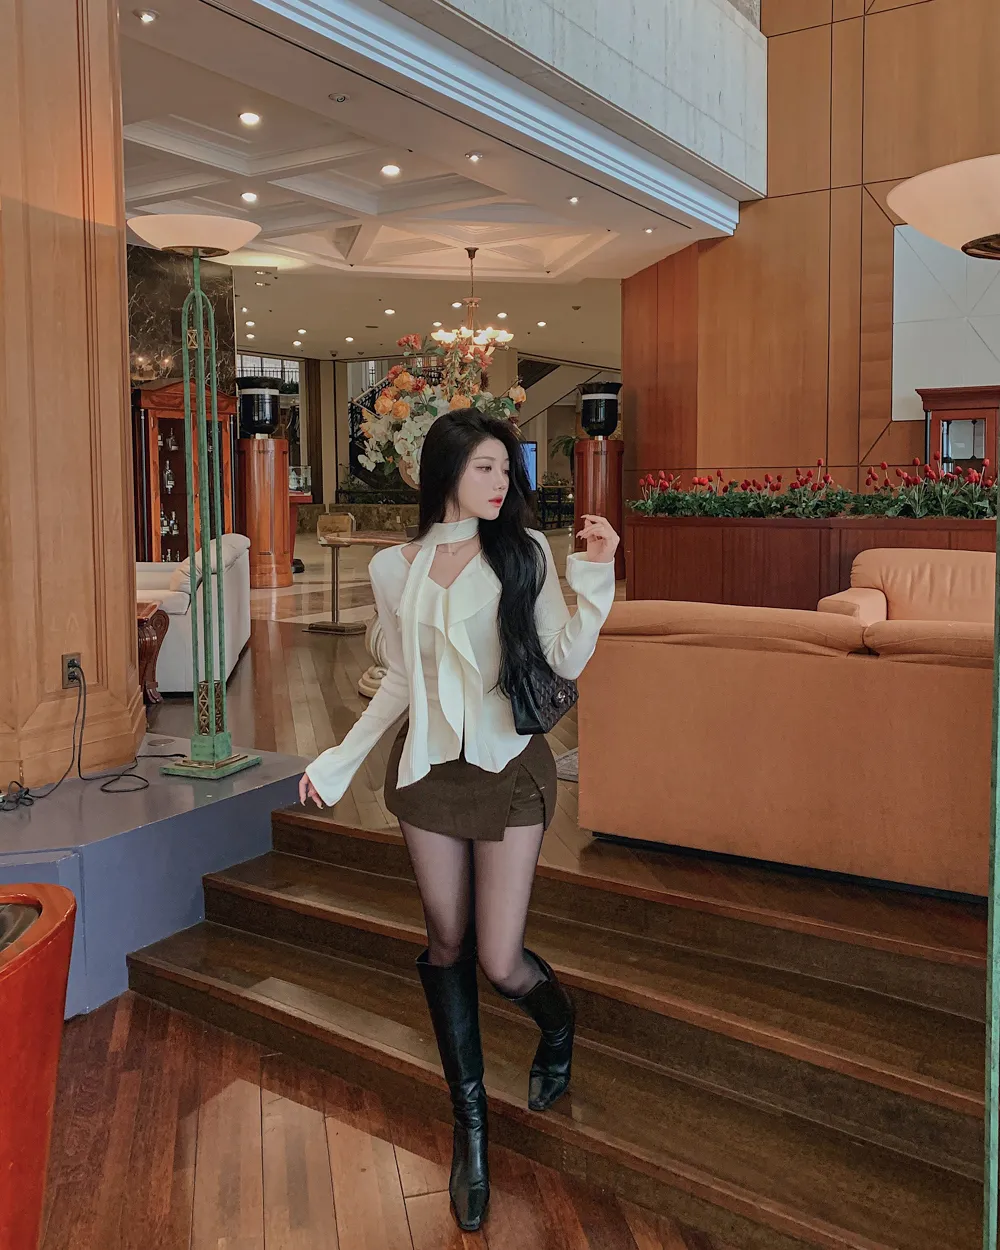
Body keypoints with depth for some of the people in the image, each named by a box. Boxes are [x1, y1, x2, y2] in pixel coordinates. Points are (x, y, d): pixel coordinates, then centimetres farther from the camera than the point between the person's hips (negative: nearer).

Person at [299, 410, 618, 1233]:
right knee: (447, 947, 11)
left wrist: (596, 576, -17)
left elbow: (568, 661, -7)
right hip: (428, 771, 3)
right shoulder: (394, 569, 3)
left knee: (500, 962, -2)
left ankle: (560, 1023, 36)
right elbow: (401, 682, 12)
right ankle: (471, 1126, 29)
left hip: (510, 770, -2)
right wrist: (339, 761, 12)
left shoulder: (524, 552, -3)